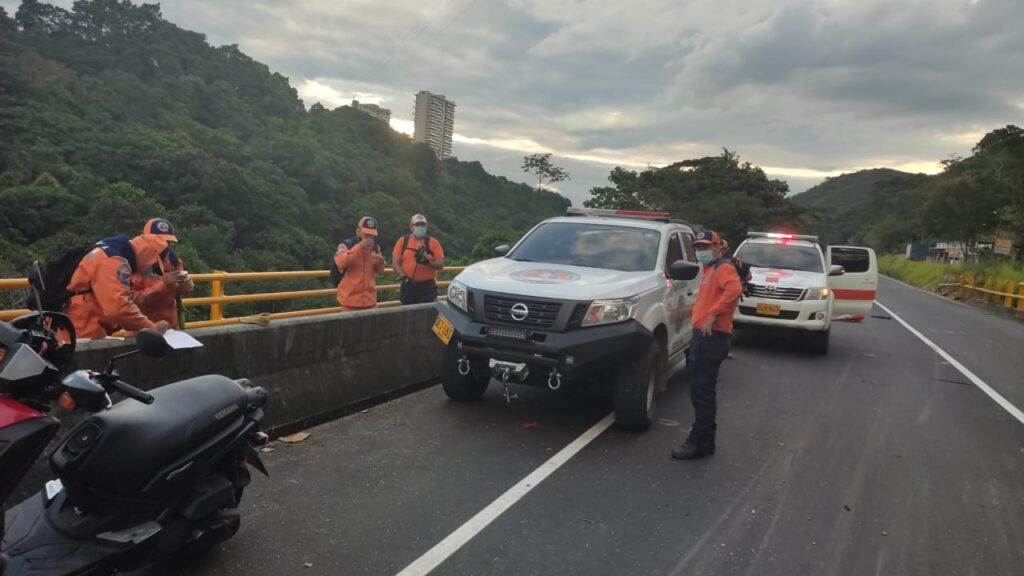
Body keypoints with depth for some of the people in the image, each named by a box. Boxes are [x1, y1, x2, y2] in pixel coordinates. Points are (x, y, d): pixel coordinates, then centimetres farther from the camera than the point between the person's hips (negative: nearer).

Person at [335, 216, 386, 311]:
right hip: (350, 299, -5)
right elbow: (340, 263, -26)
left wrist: (380, 263, -10)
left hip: (370, 299, 5)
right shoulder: (346, 245, -7)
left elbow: (379, 271, 14)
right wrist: (358, 247, -32)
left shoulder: (375, 247, 8)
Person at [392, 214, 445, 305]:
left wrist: (427, 262, -19)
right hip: (408, 286, 2)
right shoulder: (403, 241, 7)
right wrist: (403, 277, -15)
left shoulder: (433, 242, 3)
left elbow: (441, 265, 0)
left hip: (427, 287, -2)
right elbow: (395, 263, 2)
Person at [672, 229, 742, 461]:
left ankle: (700, 443, -4)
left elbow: (734, 288, -28)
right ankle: (703, 441, 22)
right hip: (704, 336, 10)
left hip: (712, 337, -10)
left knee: (702, 391, -8)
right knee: (701, 390, 14)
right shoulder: (709, 270, 22)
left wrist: (713, 314, -31)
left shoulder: (723, 267, -9)